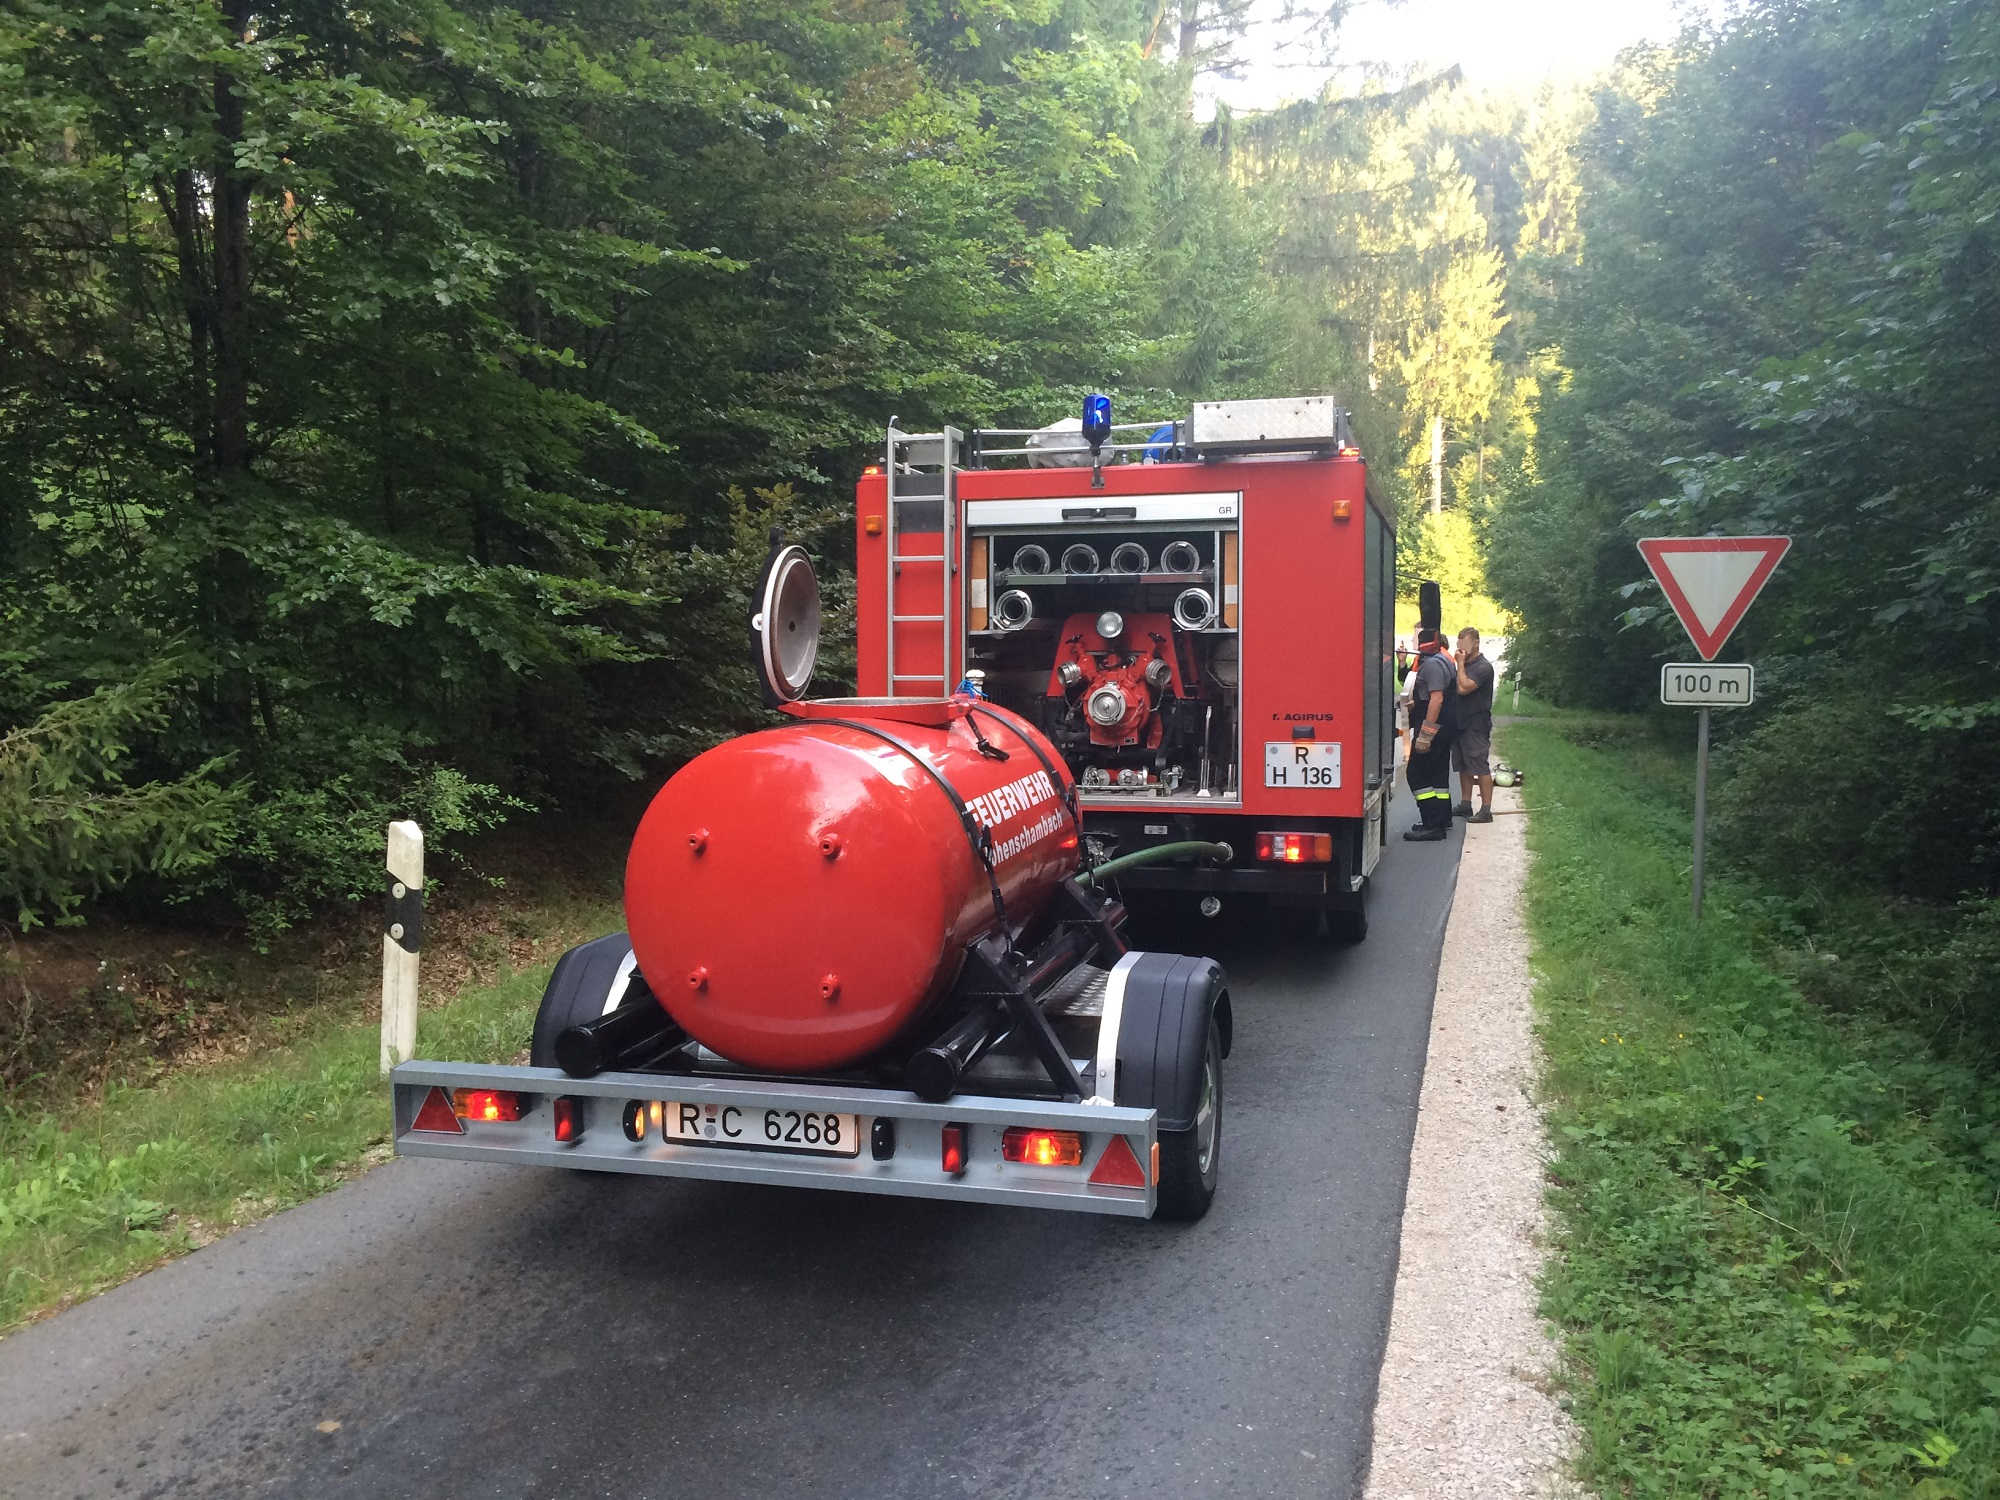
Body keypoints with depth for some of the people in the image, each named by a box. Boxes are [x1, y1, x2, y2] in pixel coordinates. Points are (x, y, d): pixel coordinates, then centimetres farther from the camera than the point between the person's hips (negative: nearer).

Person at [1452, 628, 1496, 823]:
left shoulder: (1483, 667, -12)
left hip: (1477, 725, -9)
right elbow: (1455, 690, 22)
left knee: (1481, 768, -7)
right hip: (1461, 723, 9)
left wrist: (1460, 663, -15)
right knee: (1463, 767, 13)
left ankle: (1486, 810, -5)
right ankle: (1465, 805, 21)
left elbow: (1463, 688, -23)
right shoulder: (1465, 665, 16)